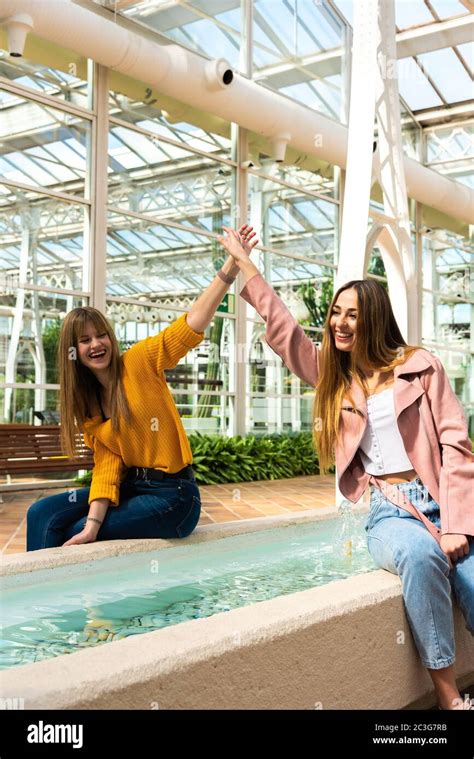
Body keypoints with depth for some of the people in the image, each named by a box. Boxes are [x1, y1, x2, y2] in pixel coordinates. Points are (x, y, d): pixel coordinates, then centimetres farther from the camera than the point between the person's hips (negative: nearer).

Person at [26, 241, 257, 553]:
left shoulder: (139, 362, -8)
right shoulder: (86, 406, 8)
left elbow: (193, 324, -21)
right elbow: (107, 465, -3)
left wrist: (230, 267, -32)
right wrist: (93, 524, -17)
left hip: (172, 495, -6)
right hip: (130, 487, 6)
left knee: (71, 534, -12)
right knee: (42, 515, -6)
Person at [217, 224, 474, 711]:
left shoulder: (419, 365, 5)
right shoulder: (332, 374, 15)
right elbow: (280, 327, 19)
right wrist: (242, 261, 24)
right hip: (389, 512, 1)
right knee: (420, 554, -35)